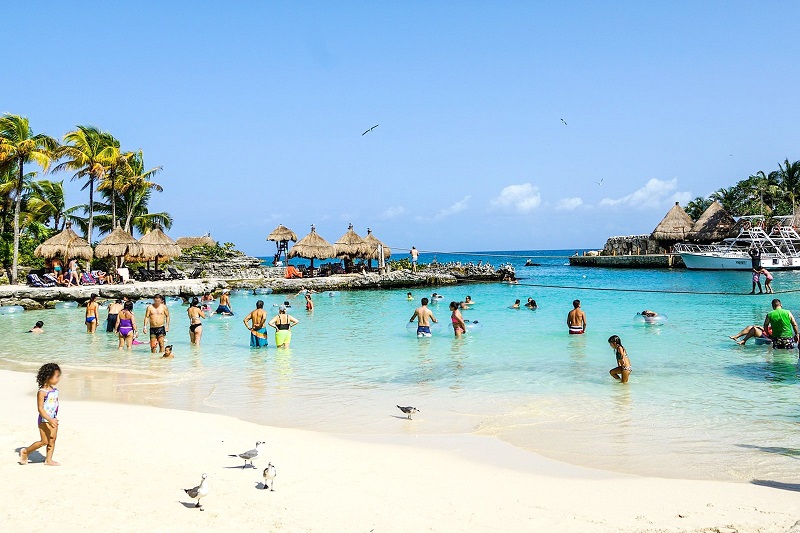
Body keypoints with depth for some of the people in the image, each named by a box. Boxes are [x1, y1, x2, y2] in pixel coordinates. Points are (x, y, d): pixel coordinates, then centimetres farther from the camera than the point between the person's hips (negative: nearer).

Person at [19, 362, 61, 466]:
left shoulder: (55, 391, 6)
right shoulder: (42, 392, -17)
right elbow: (40, 408, -20)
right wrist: (49, 419, -26)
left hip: (53, 419, 7)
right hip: (44, 420, -7)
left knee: (52, 440, 6)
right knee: (44, 441, -5)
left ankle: (48, 459, 14)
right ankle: (25, 452, 14)